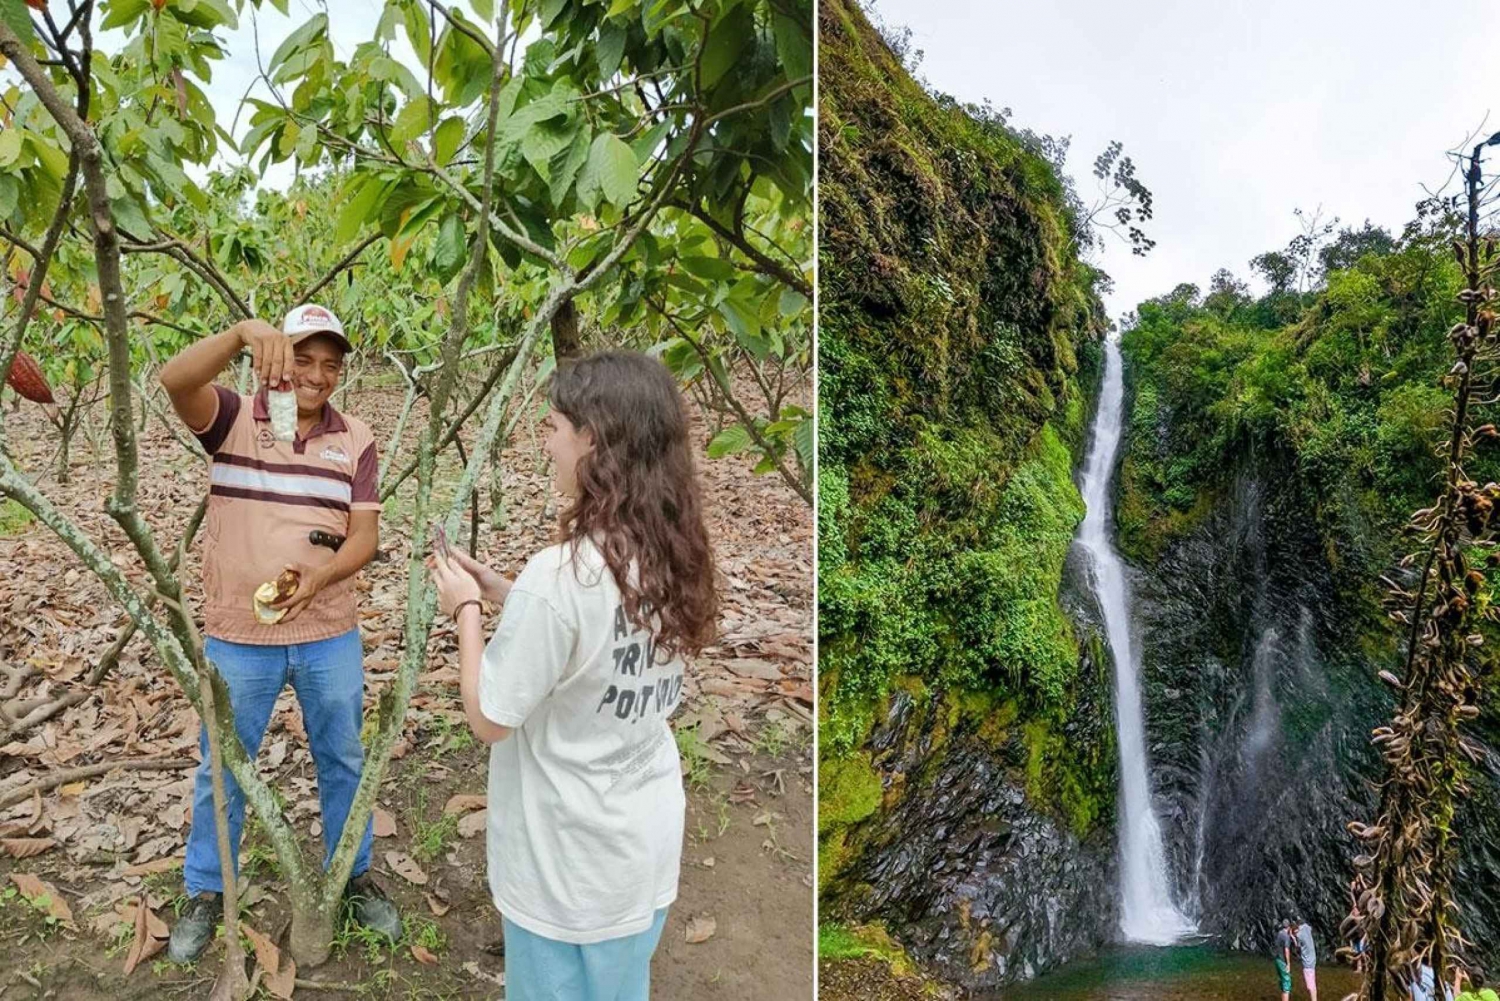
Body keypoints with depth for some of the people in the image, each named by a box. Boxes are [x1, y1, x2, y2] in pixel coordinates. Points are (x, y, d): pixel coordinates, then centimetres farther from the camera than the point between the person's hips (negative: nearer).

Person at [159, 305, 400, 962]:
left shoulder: (356, 440, -2)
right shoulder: (232, 419, -6)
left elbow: (364, 535, -6)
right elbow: (174, 379, -28)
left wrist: (318, 578, -25)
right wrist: (244, 333, -43)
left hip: (331, 636, 2)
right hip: (238, 636, -1)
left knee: (343, 761, 15)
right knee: (222, 769, 15)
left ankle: (354, 877, 36)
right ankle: (205, 893, 36)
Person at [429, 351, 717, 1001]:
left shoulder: (560, 575, -29)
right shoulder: (673, 558, -6)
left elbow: (489, 720, -18)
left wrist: (465, 607, -6)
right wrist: (502, 591, 4)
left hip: (570, 862, -6)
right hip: (646, 843, 6)